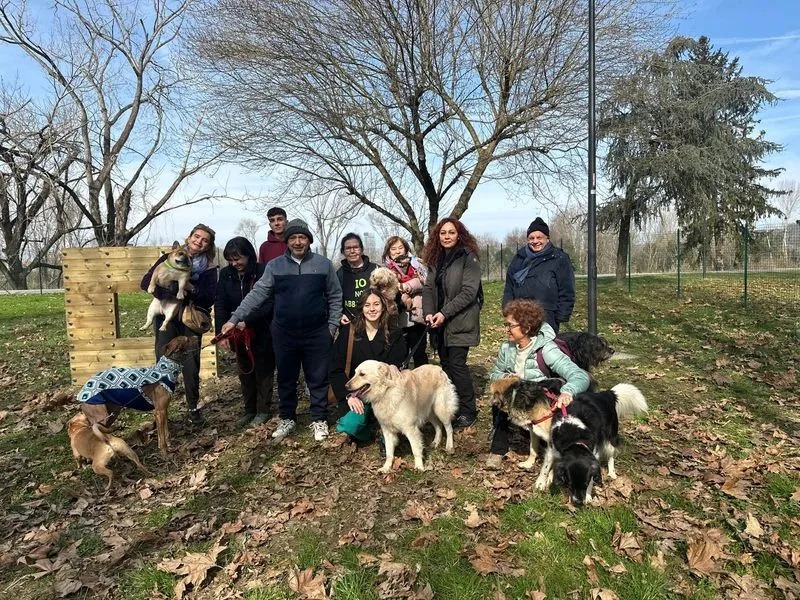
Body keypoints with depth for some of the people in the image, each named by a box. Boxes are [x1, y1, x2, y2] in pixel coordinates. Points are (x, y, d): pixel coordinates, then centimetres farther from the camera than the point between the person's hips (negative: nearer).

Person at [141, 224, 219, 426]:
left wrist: (193, 290, -22)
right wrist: (167, 291, -18)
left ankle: (193, 408, 18)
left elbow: (210, 298, -3)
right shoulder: (169, 258, 4)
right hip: (167, 318, 0)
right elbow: (146, 282, -1)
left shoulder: (209, 268, 4)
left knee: (191, 365, 3)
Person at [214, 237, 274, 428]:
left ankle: (263, 411, 20)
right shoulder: (225, 274, -1)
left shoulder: (263, 273, -15)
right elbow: (220, 305, -4)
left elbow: (267, 305, -19)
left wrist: (244, 321, -29)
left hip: (262, 333, -5)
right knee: (245, 373, 15)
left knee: (263, 371, 8)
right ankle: (249, 410, 28)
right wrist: (222, 332, -14)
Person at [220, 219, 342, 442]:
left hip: (316, 333, -1)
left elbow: (335, 297, 3)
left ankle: (319, 420, 23)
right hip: (284, 334, 1)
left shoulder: (323, 264, -1)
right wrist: (235, 318, -11)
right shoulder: (274, 266, 1)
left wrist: (332, 326, -2)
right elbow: (258, 294, -4)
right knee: (286, 379, 14)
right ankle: (287, 418, 30)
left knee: (318, 379, 8)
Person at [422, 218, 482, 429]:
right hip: (439, 323, 7)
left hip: (460, 322, -6)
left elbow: (468, 291, -16)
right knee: (446, 364, 11)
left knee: (457, 364, -8)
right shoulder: (435, 259, 12)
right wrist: (428, 312, -8)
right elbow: (428, 288, 8)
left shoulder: (468, 258, -8)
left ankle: (468, 411, 5)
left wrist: (445, 313, -18)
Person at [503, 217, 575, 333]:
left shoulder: (559, 259, 1)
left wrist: (562, 316, -7)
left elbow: (566, 291, -1)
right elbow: (509, 288, 16)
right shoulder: (519, 258, 14)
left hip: (547, 319, -4)